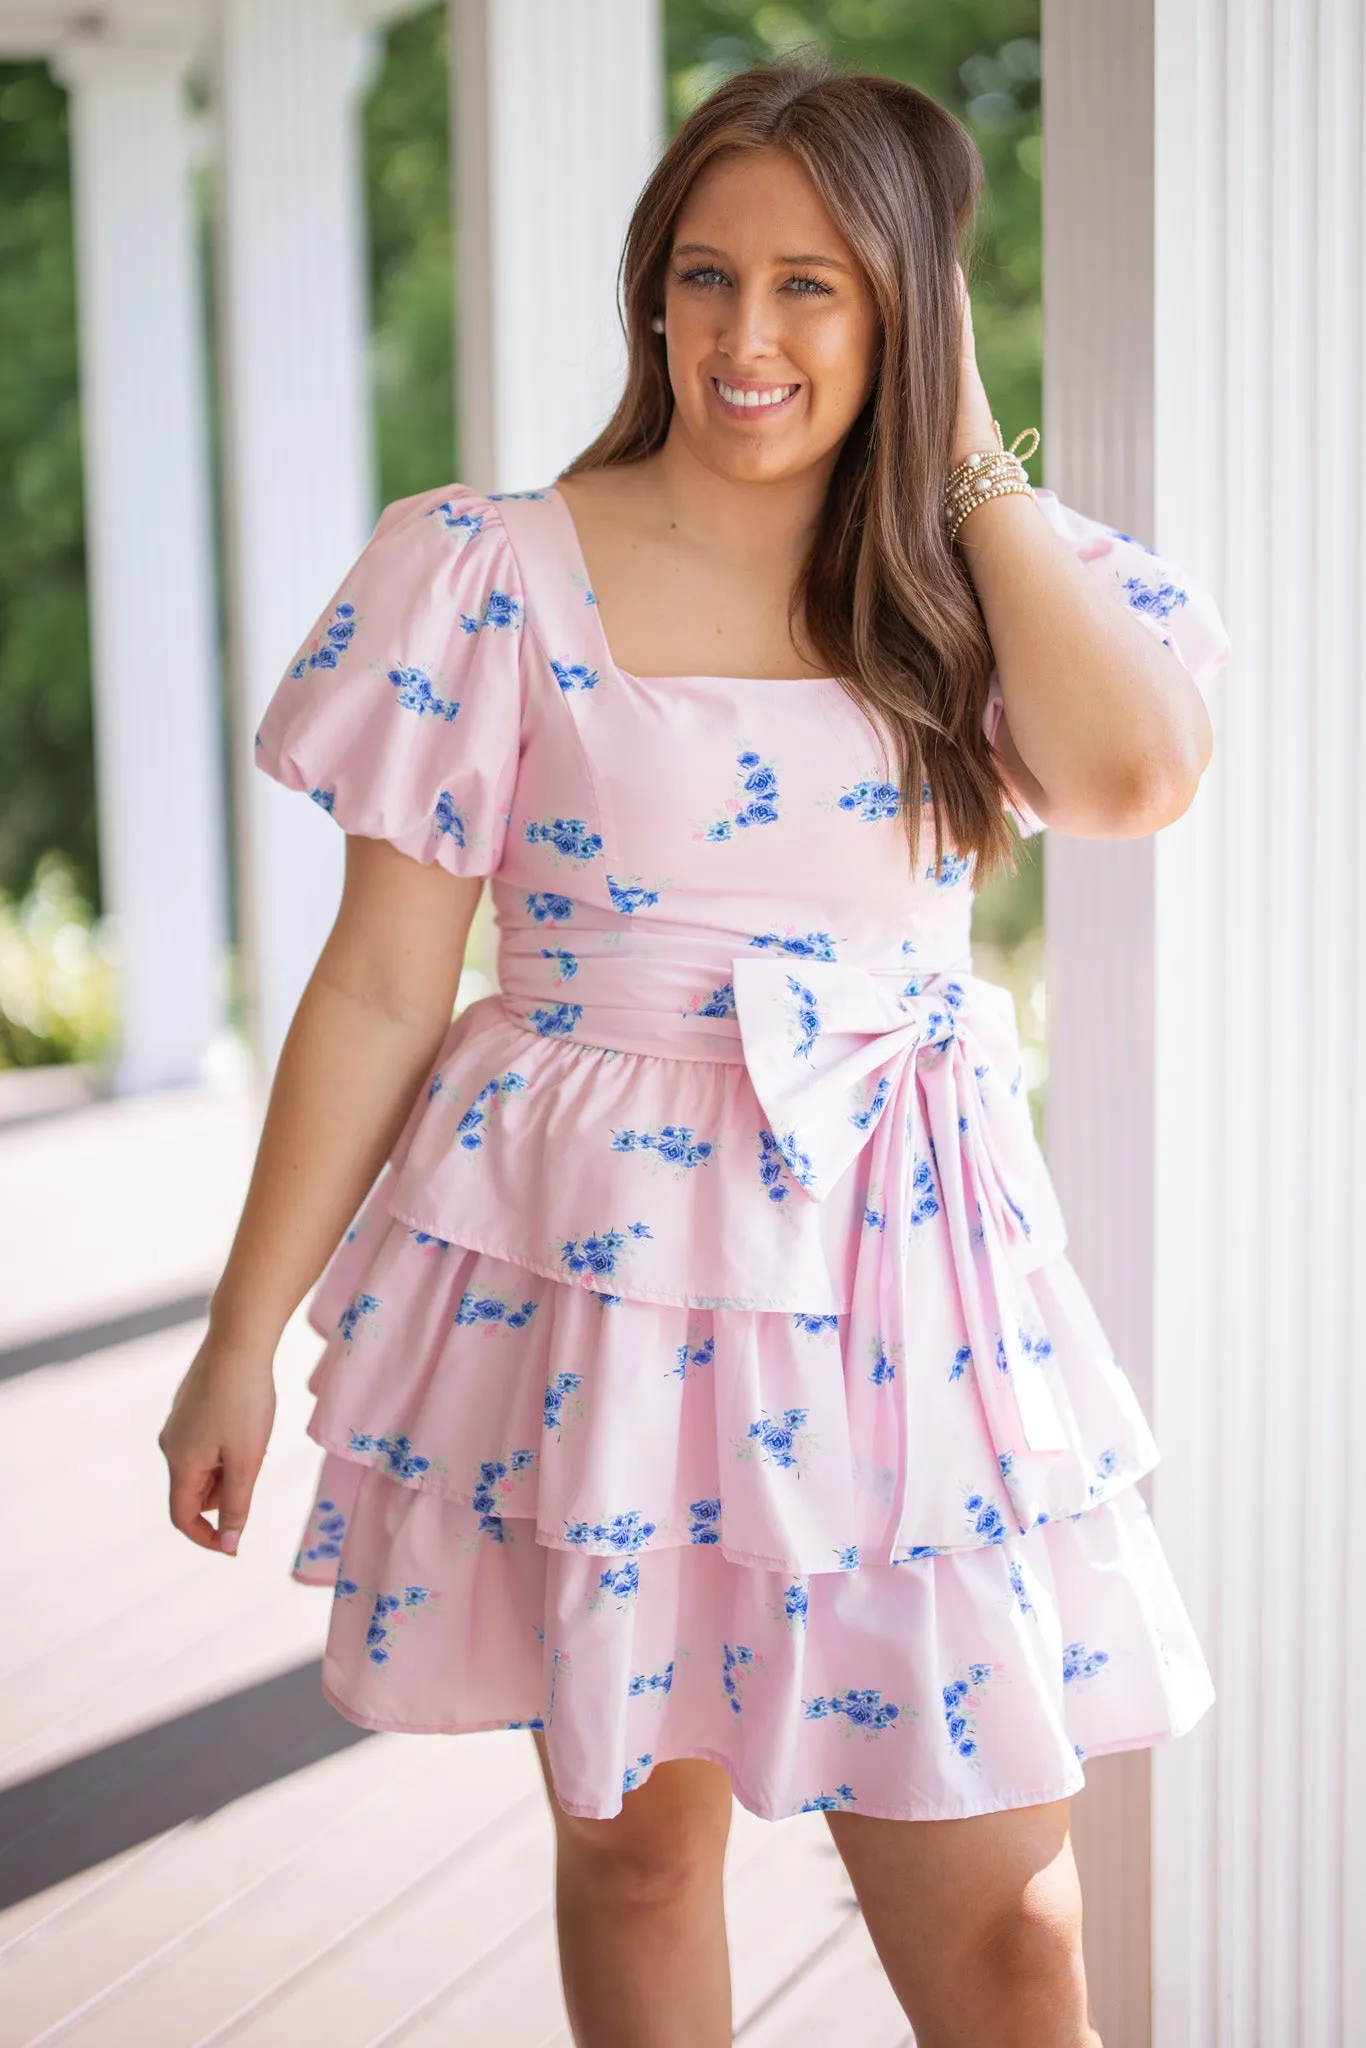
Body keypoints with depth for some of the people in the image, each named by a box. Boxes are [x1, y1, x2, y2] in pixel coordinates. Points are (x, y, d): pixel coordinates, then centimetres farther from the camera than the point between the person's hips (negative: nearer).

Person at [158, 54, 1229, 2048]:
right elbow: (379, 988, -2)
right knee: (637, 1834, 13)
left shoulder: (983, 579, 3)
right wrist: (242, 1338, -1)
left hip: (900, 1287, 2)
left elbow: (1136, 775, -18)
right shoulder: (498, 579, -5)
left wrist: (968, 462, -7)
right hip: (595, 1277, -1)